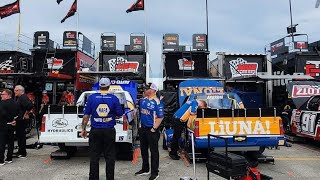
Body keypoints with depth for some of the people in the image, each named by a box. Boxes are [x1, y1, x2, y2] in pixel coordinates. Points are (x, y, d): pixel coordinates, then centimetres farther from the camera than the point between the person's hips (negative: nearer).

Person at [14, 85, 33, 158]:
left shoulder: (23, 97, -17)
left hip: (21, 120, -11)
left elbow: (30, 106, -32)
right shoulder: (19, 98, 16)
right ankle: (20, 151, 28)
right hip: (19, 119, 11)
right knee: (19, 135, 17)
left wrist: (26, 114, -21)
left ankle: (23, 153, 4)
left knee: (21, 136, -4)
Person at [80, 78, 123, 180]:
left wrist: (83, 129, 7)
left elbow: (86, 116, -2)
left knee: (94, 157, 10)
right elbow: (119, 115, 0)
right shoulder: (114, 98, -4)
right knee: (110, 157, 10)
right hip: (109, 131, 0)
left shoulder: (91, 98, -4)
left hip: (95, 131, 0)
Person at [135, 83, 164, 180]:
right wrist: (139, 125, 15)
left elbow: (160, 117, -16)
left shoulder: (157, 102, -16)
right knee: (143, 150, 18)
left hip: (151, 130, -8)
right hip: (143, 128, 8)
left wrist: (154, 128, -18)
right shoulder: (143, 100, 7)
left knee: (154, 151, 3)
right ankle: (145, 169, 34)